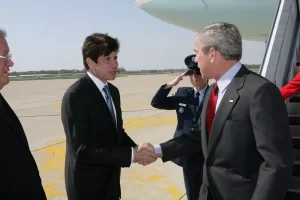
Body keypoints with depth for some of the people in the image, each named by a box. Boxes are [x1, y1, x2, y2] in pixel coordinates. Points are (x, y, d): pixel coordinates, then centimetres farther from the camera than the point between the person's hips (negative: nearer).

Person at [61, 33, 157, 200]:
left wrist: (136, 148, -7)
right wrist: (131, 154, -26)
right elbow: (83, 150, -25)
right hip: (88, 186, -7)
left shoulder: (113, 91, 4)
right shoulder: (75, 96, -21)